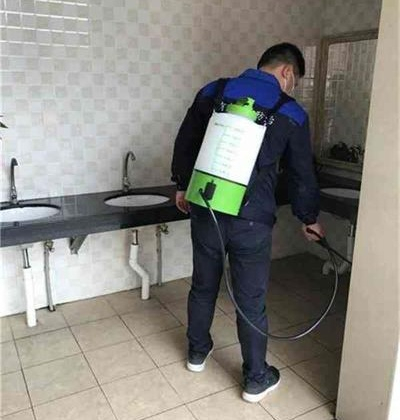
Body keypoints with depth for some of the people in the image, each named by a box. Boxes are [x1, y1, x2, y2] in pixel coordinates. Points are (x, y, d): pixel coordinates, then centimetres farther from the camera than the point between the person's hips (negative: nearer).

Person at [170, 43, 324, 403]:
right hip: (251, 221, -3)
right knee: (251, 301, 10)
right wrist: (309, 218, 19)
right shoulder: (291, 113, -2)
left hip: (205, 212, 3)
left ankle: (197, 352, 42)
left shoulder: (213, 91, 4)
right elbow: (302, 174, 5)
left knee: (203, 286, 21)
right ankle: (256, 379, 27)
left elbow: (184, 144, 10)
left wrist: (182, 185, 23)